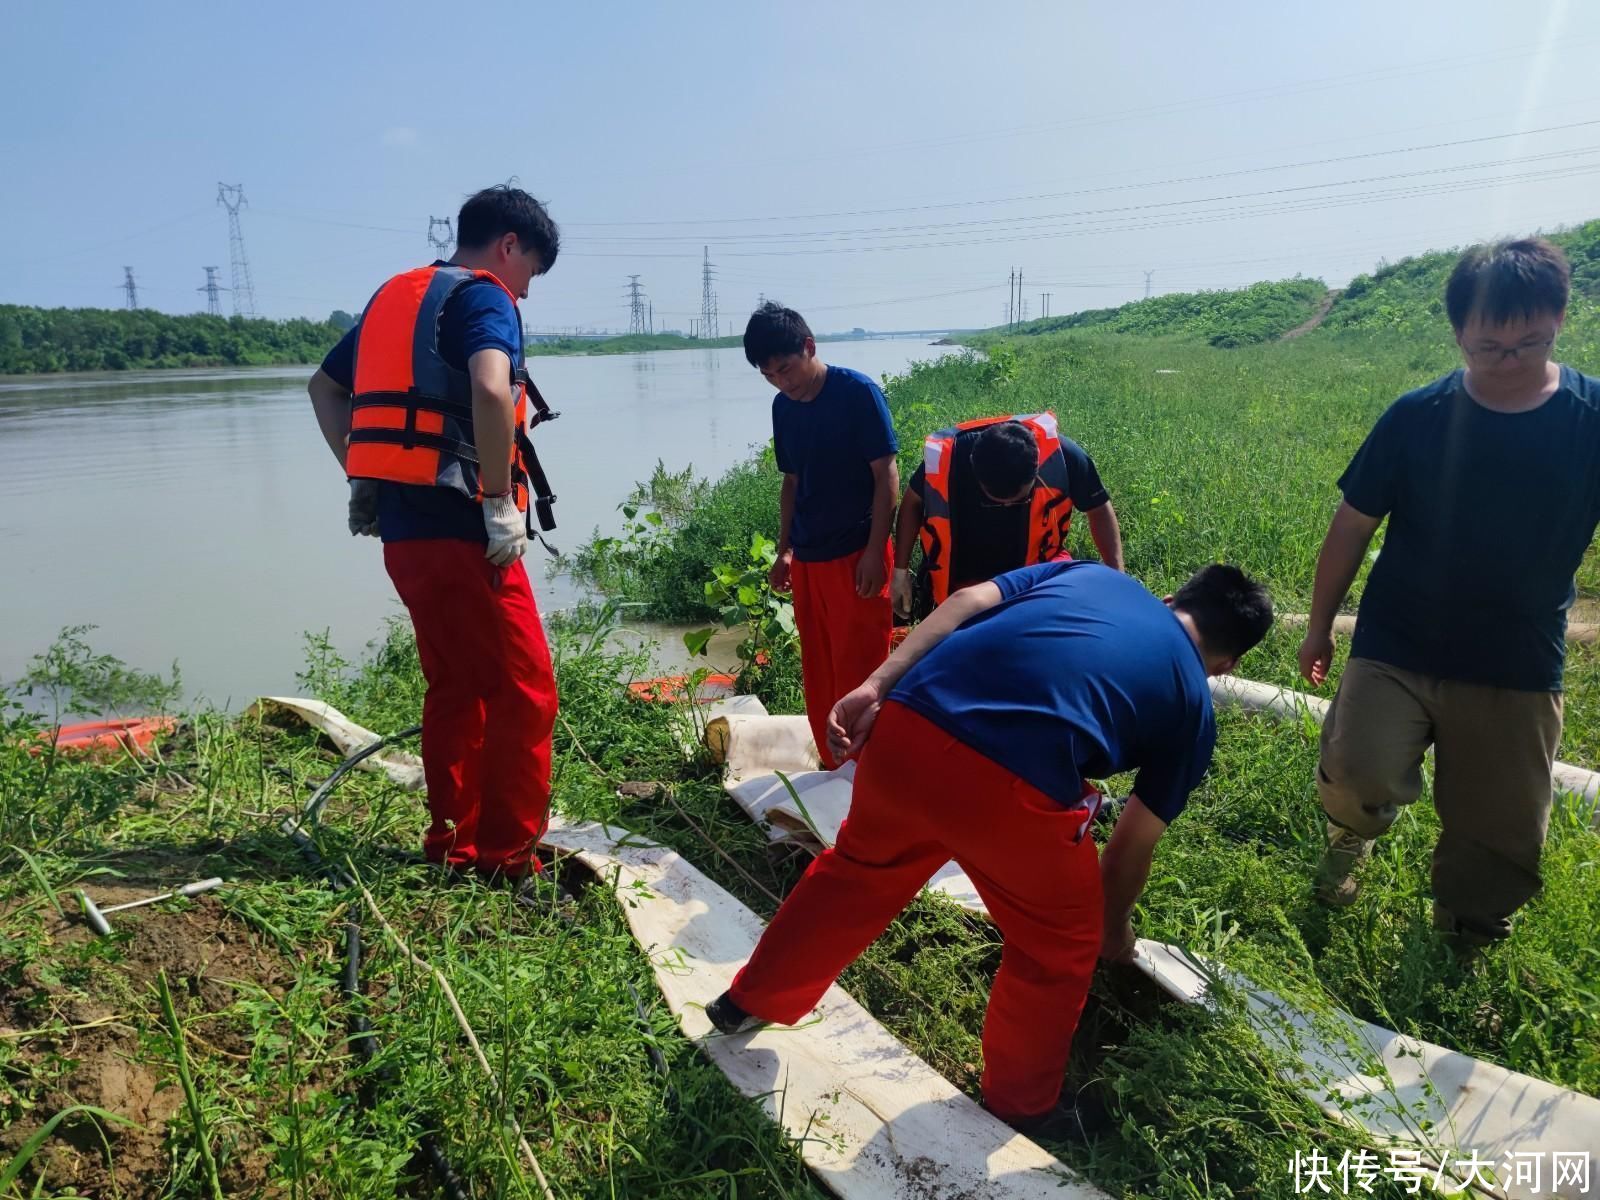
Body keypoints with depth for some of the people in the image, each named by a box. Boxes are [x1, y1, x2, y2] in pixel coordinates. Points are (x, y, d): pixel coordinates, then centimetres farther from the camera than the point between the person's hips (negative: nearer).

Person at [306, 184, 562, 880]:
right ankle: (508, 855, 2)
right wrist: (502, 499, -19)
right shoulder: (484, 298, -6)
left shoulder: (396, 295, 20)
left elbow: (325, 386, 27)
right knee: (523, 691, -2)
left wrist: (360, 475, 21)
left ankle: (452, 841, 23)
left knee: (455, 687, 17)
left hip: (402, 525, 9)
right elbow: (490, 389, -27)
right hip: (458, 524, -9)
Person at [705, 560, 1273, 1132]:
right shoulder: (1193, 705, 23)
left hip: (907, 728, 5)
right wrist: (1116, 932, 48)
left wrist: (875, 688, 7)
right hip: (1014, 784, -4)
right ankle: (1021, 1107, 47)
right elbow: (1131, 848, 29)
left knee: (860, 868, 34)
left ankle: (751, 999, 53)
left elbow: (968, 601, 12)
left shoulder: (1090, 571, 29)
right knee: (1059, 948, 27)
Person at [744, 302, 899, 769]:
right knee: (818, 672, 12)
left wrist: (874, 552, -16)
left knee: (859, 672, -2)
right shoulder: (783, 407, 7)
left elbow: (886, 475, -11)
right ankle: (832, 767, 25)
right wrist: (784, 550, 13)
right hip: (807, 558, 7)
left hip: (856, 555, -6)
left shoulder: (858, 393, -11)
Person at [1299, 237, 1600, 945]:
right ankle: (1353, 833, 13)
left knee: (1499, 837, 9)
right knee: (1355, 781, -23)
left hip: (1518, 673, 1)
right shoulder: (1416, 418, -5)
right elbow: (1353, 526, 3)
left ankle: (1464, 950, 35)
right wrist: (1319, 627, 8)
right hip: (1395, 651, -1)